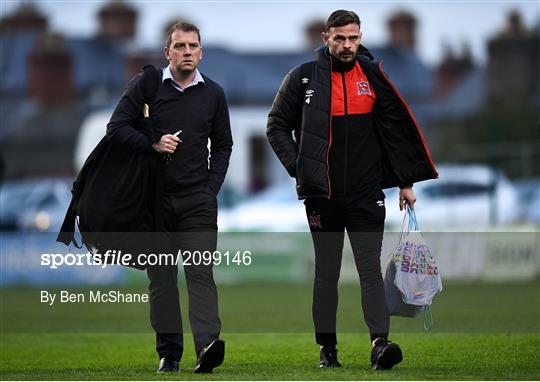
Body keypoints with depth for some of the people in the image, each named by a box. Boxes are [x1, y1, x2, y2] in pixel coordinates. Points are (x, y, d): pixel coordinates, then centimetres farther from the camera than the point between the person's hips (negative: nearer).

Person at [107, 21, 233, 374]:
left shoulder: (213, 93, 9)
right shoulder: (146, 87, 3)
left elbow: (223, 145, 17)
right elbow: (116, 128, 0)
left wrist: (211, 188, 5)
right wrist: (153, 144, -15)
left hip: (198, 201, 0)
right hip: (154, 197, 0)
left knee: (200, 272, -13)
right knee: (161, 277, 3)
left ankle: (208, 345, -25)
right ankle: (168, 352, 8)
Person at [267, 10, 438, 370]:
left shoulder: (373, 76, 4)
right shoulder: (304, 78, 1)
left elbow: (397, 129, 9)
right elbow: (277, 126, 9)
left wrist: (406, 182, 7)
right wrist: (298, 166, -3)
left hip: (366, 192, 0)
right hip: (322, 192, 0)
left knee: (371, 268, -9)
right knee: (326, 272, 7)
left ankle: (380, 342, -19)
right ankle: (327, 347, 13)